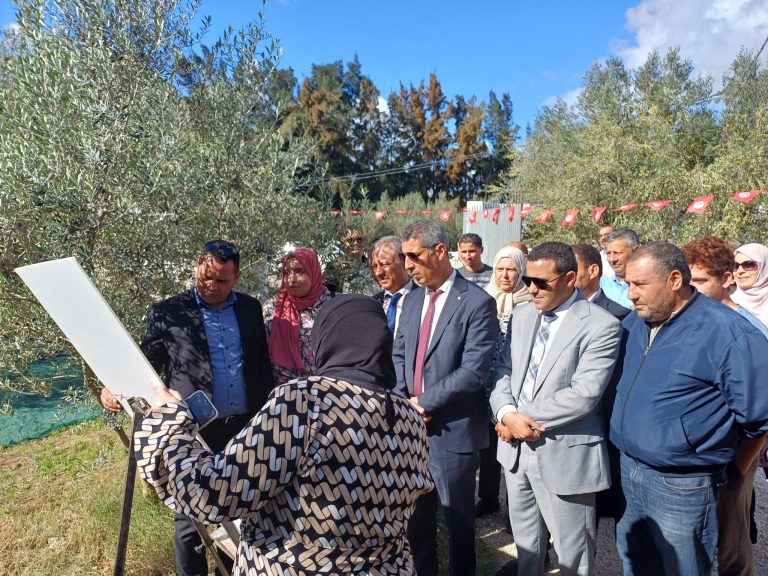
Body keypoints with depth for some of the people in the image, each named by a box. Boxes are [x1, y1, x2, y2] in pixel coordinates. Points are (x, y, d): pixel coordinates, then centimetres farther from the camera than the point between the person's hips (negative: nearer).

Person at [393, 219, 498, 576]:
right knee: (415, 513, 20)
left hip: (452, 429, -6)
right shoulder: (413, 299, 8)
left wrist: (424, 402, -15)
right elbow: (399, 354, 11)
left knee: (457, 517, 13)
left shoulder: (477, 303, -14)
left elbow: (473, 371, -20)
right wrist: (403, 401, -5)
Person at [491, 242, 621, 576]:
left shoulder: (601, 326, -14)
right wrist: (506, 414, -11)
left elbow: (583, 395, -21)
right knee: (526, 545, 22)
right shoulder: (521, 316, 7)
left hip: (565, 454, -5)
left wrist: (523, 417, -15)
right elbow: (503, 370, 7)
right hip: (515, 446, 6)